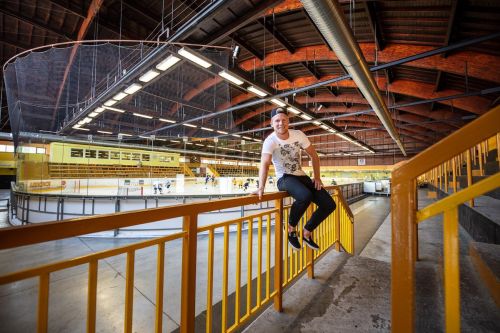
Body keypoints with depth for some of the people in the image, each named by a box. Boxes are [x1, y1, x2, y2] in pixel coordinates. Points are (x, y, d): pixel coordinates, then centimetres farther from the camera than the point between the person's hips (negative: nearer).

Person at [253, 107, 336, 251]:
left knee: (329, 205, -4)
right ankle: (291, 229, -7)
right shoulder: (270, 141, -16)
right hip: (284, 179, -5)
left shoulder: (298, 135, -3)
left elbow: (314, 155, 7)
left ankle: (307, 232, 16)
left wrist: (317, 177, 1)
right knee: (305, 196, -36)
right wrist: (261, 187, -46)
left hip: (302, 177, 6)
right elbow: (264, 164, -31)